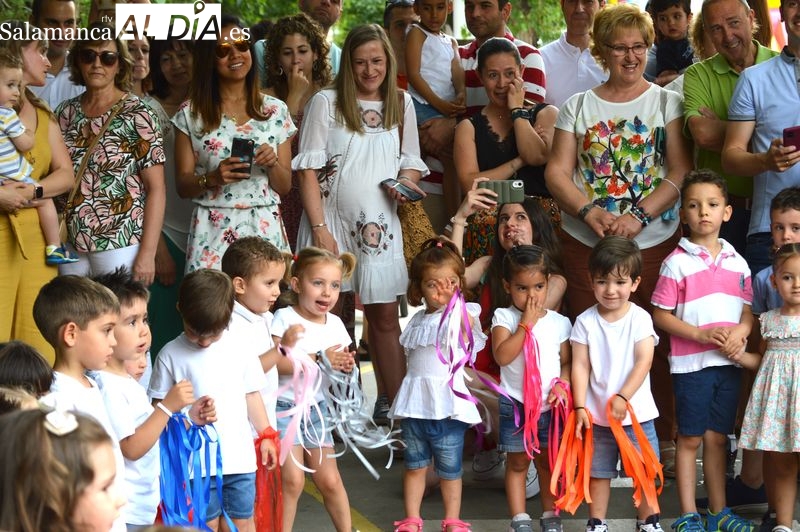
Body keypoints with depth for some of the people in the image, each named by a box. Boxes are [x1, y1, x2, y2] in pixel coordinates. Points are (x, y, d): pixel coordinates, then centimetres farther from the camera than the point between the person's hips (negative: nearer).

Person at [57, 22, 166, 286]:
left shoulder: (137, 115, -4)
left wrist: (147, 254, -12)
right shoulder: (65, 113, 8)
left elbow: (156, 188, -6)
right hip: (70, 246, 4)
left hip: (121, 247, -4)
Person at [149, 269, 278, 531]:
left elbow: (251, 393, 13)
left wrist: (265, 435, 13)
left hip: (240, 457, 3)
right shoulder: (171, 355, -5)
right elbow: (159, 406, -2)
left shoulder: (237, 348, 4)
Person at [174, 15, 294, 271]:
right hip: (212, 233, -1)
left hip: (265, 229, 1)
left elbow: (285, 186, 11)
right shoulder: (190, 114, 4)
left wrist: (272, 164, -9)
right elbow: (183, 186, 4)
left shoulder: (275, 110, 8)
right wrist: (212, 178, -14)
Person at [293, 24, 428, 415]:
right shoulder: (326, 102, -3)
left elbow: (412, 162, 18)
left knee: (385, 318, 7)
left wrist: (407, 182, -6)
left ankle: (397, 407, 11)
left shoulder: (402, 104, 9)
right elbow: (308, 169, -6)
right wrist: (319, 228, -13)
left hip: (380, 223, 3)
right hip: (332, 221, -3)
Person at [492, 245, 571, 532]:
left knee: (548, 461, 12)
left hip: (549, 404, 2)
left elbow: (566, 362, 6)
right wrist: (526, 323, -19)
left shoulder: (559, 323, 1)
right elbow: (502, 356, -20)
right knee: (517, 463, 7)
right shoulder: (504, 317, -6)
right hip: (515, 404, -2)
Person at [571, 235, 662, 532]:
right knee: (598, 472, 11)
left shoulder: (639, 318, -7)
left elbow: (643, 362, -13)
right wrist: (580, 407, -10)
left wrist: (622, 398, -21)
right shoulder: (585, 322, -3)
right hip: (596, 414, 1)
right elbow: (580, 366, -3)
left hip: (635, 411, -1)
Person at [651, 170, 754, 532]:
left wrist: (740, 331, -10)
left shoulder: (737, 263, 8)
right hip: (690, 363, -4)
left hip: (728, 362, 4)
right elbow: (661, 315, -7)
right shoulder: (677, 262, -7)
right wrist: (701, 334, -17)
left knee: (717, 437, 12)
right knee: (690, 438, 2)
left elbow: (748, 310, 12)